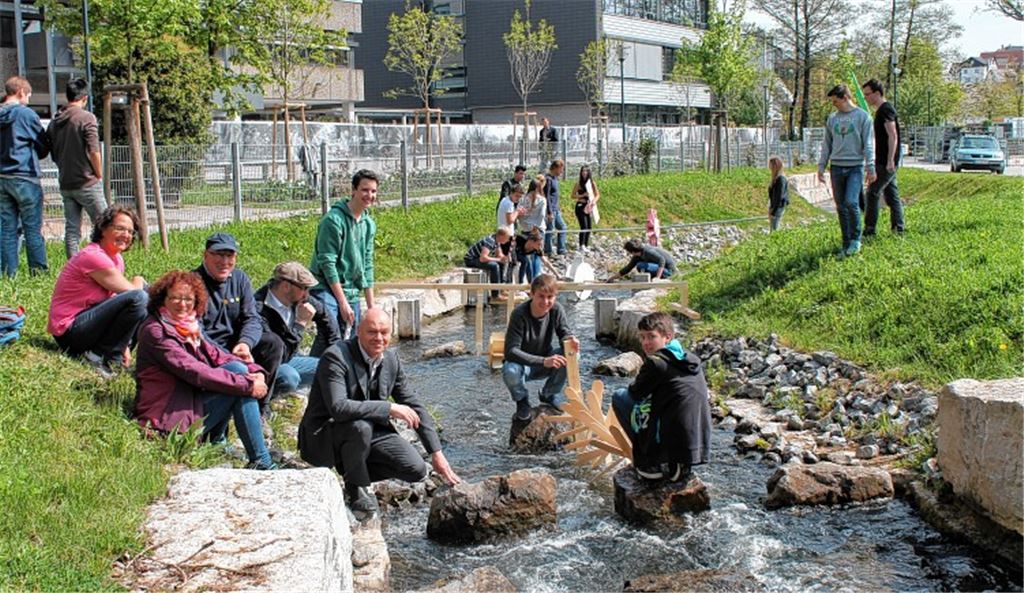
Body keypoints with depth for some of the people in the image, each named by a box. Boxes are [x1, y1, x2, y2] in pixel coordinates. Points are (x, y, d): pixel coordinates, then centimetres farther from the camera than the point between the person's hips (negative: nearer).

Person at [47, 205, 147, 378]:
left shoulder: (116, 259, 11)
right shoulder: (93, 257, -18)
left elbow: (116, 300, 9)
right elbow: (130, 292, -19)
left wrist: (124, 344, 2)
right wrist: (138, 282, 5)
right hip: (70, 331, -10)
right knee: (139, 298, -26)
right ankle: (104, 357, -15)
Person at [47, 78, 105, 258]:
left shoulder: (55, 121, 10)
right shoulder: (86, 117, -9)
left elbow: (53, 154, 13)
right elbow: (94, 151, -14)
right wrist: (99, 175, -2)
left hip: (65, 184, 6)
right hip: (87, 183, -6)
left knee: (71, 229, 7)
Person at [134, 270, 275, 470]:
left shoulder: (190, 326, 12)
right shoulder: (155, 331, -15)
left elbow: (217, 355, 8)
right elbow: (195, 372, -23)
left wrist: (255, 371, -9)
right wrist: (247, 385, -22)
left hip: (188, 403, 9)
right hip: (167, 420, -8)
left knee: (238, 369, -3)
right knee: (238, 372, -16)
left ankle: (216, 441, 3)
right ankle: (260, 461, -14)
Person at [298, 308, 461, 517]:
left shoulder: (391, 360, -1)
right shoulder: (336, 357, -22)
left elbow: (415, 407, 6)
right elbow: (338, 407, -36)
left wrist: (437, 453, 3)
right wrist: (390, 408, -33)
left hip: (371, 431, 6)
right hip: (324, 435, -6)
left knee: (416, 470, -10)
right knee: (360, 425, -38)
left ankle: (353, 470, 13)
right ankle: (356, 486, -10)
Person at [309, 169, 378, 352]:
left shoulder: (369, 224, 10)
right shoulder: (334, 219, -13)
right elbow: (327, 263, -16)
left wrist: (371, 306, 12)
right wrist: (343, 302, -17)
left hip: (351, 291, 8)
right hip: (326, 288, -7)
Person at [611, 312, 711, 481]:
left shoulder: (656, 363, -11)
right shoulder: (692, 360, 12)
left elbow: (636, 393, 3)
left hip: (670, 445, -8)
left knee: (619, 396, 5)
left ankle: (650, 463, 5)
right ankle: (677, 464, 17)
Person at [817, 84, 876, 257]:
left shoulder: (862, 116, -1)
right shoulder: (832, 118, 12)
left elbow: (868, 144, -3)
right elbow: (826, 144, 17)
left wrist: (870, 167, -9)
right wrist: (821, 166, 11)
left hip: (855, 167, -4)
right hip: (836, 167, 5)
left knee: (851, 202, -18)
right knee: (841, 207, 6)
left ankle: (856, 238, -1)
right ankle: (846, 243, 14)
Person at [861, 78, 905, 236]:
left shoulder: (886, 110, -13)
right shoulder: (881, 110, 18)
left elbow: (893, 136, -21)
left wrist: (890, 161, -26)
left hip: (886, 162, -10)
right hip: (885, 162, 10)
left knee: (872, 193, -10)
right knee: (891, 195, 11)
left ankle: (869, 230, -9)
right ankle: (898, 229, 14)